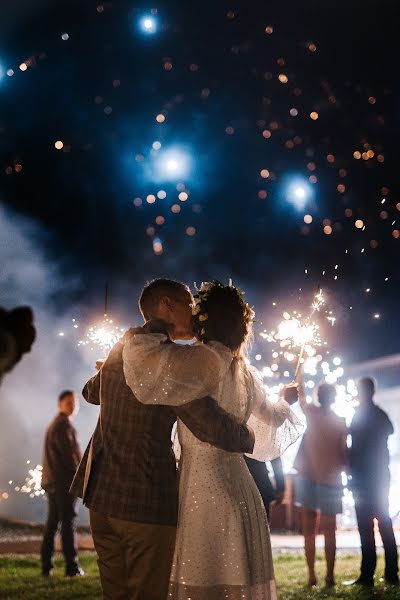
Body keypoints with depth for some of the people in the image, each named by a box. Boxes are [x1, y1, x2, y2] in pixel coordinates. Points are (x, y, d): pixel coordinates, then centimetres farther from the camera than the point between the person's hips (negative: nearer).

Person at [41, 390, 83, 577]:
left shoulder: (53, 425, 22)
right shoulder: (63, 424, -10)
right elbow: (68, 453, -17)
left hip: (52, 481, 10)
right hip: (64, 480, -10)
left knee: (52, 522, 9)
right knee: (68, 522, -9)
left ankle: (46, 566, 8)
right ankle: (72, 566, -10)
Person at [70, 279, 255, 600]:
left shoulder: (121, 348, 12)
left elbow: (91, 391, 33)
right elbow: (210, 426, -22)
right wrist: (250, 438, -3)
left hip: (101, 493, 8)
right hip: (147, 500, -8)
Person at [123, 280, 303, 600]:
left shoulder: (204, 359, -12)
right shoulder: (245, 373, 11)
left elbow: (138, 348, -24)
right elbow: (272, 417, 29)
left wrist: (161, 338, -2)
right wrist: (287, 402, 51)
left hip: (204, 489, -8)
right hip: (241, 491, 8)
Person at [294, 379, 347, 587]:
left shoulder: (312, 413, -2)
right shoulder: (340, 423, -2)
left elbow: (300, 395, 15)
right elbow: (344, 454, -2)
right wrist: (344, 467, 19)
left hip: (308, 478, 0)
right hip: (330, 480, 0)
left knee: (309, 531, 4)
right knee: (329, 532, 5)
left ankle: (312, 576, 0)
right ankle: (330, 576, 0)